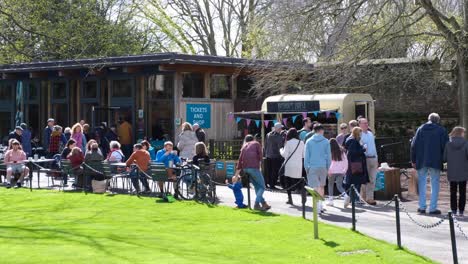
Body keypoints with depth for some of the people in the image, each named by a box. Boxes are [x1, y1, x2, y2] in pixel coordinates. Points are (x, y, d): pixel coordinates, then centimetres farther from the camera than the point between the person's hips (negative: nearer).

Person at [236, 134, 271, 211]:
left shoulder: (244, 147, 26)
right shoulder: (256, 143, 16)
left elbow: (240, 161, 21)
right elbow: (260, 156, 1)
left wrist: (236, 175, 22)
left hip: (245, 168, 5)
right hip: (253, 167, -5)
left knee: (257, 186, 16)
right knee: (262, 186, 0)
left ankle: (263, 203, 16)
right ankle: (256, 204, -14)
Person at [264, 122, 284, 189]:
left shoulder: (268, 135, 5)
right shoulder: (279, 137, -15)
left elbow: (265, 145, 11)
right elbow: (280, 147, -12)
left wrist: (265, 153, 17)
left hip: (268, 156, 6)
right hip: (276, 156, -6)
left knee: (268, 170, 14)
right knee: (275, 171, 1)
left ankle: (266, 183, 19)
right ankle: (272, 185, 0)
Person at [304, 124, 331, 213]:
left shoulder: (309, 142, 3)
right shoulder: (326, 141, 2)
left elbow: (306, 155, 2)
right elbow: (329, 155, 5)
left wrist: (306, 167, 6)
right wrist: (328, 167, 12)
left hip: (312, 167, -1)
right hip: (323, 166, 1)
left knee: (316, 187, -3)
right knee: (321, 186, 15)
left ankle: (318, 207, -14)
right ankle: (320, 206, 18)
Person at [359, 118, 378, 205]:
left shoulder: (370, 134, 17)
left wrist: (376, 159, 20)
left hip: (373, 158, 7)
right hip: (365, 159, -7)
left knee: (372, 179, 4)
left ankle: (370, 198, 8)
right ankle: (363, 198, 4)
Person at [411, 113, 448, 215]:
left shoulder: (420, 129, 7)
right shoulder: (441, 130, -1)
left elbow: (414, 145, 5)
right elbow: (445, 146, -5)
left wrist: (413, 160, 9)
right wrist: (443, 159, 4)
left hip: (421, 161, 2)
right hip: (435, 161, -2)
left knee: (422, 183, 11)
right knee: (435, 184, 4)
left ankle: (422, 207, 10)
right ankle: (433, 208, 0)